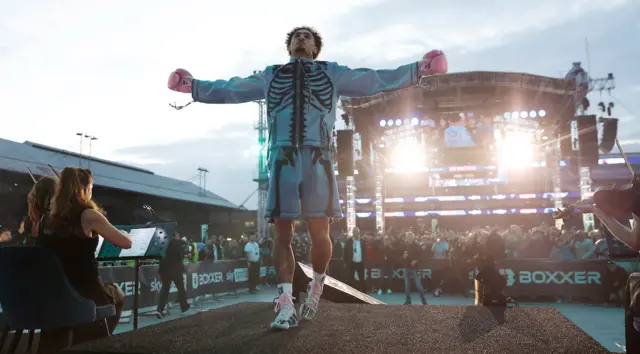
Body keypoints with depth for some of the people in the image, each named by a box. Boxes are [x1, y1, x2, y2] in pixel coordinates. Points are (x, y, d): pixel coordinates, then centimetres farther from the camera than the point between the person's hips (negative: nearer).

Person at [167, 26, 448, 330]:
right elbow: (230, 89, 28)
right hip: (282, 159, 1)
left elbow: (375, 81, 18)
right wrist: (193, 85, 24)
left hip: (317, 160, -1)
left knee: (319, 233, -4)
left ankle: (316, 287, 23)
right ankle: (286, 305, 2)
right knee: (282, 233, -3)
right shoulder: (270, 75, 24)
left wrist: (418, 69, 14)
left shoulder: (332, 73, 21)